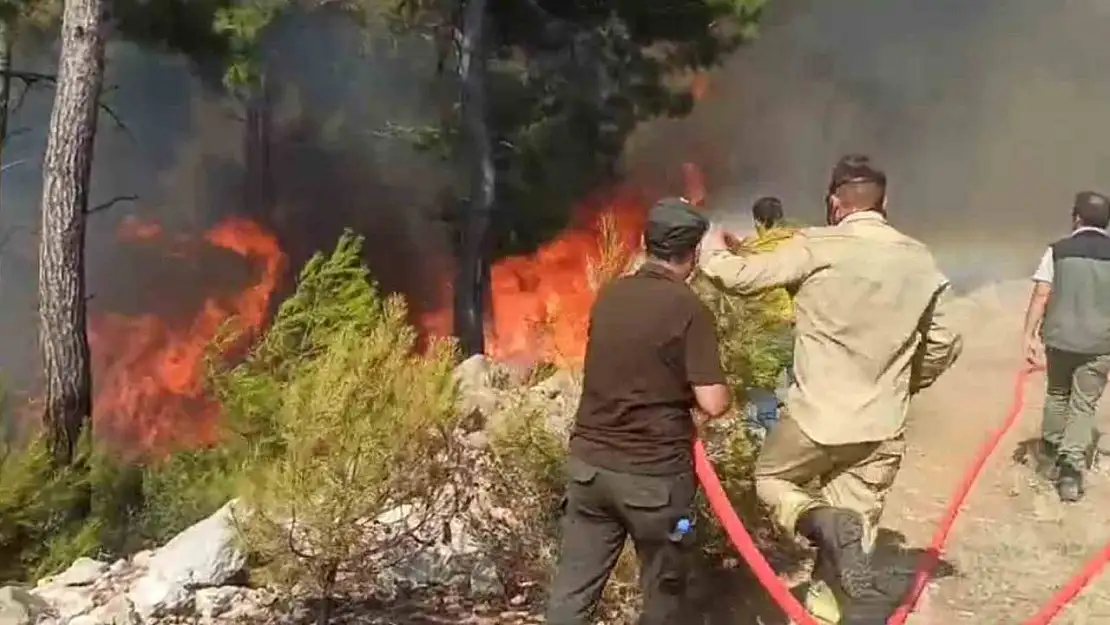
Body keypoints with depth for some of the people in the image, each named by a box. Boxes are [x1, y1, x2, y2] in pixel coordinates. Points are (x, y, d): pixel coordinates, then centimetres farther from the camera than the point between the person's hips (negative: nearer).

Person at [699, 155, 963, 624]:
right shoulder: (920, 261, 3)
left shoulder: (817, 247, -12)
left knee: (770, 479, 23)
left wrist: (713, 252, 14)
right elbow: (945, 345, 9)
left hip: (816, 417, -4)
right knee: (849, 543, 13)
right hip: (882, 431, 4)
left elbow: (740, 277, -7)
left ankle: (826, 523, -7)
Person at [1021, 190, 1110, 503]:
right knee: (1084, 405, 6)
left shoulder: (1058, 250, -2)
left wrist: (1030, 335, -5)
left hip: (1059, 338, 0)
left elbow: (1041, 296, -7)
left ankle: (1052, 454, 30)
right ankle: (1072, 467, -4)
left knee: (1057, 395, 20)